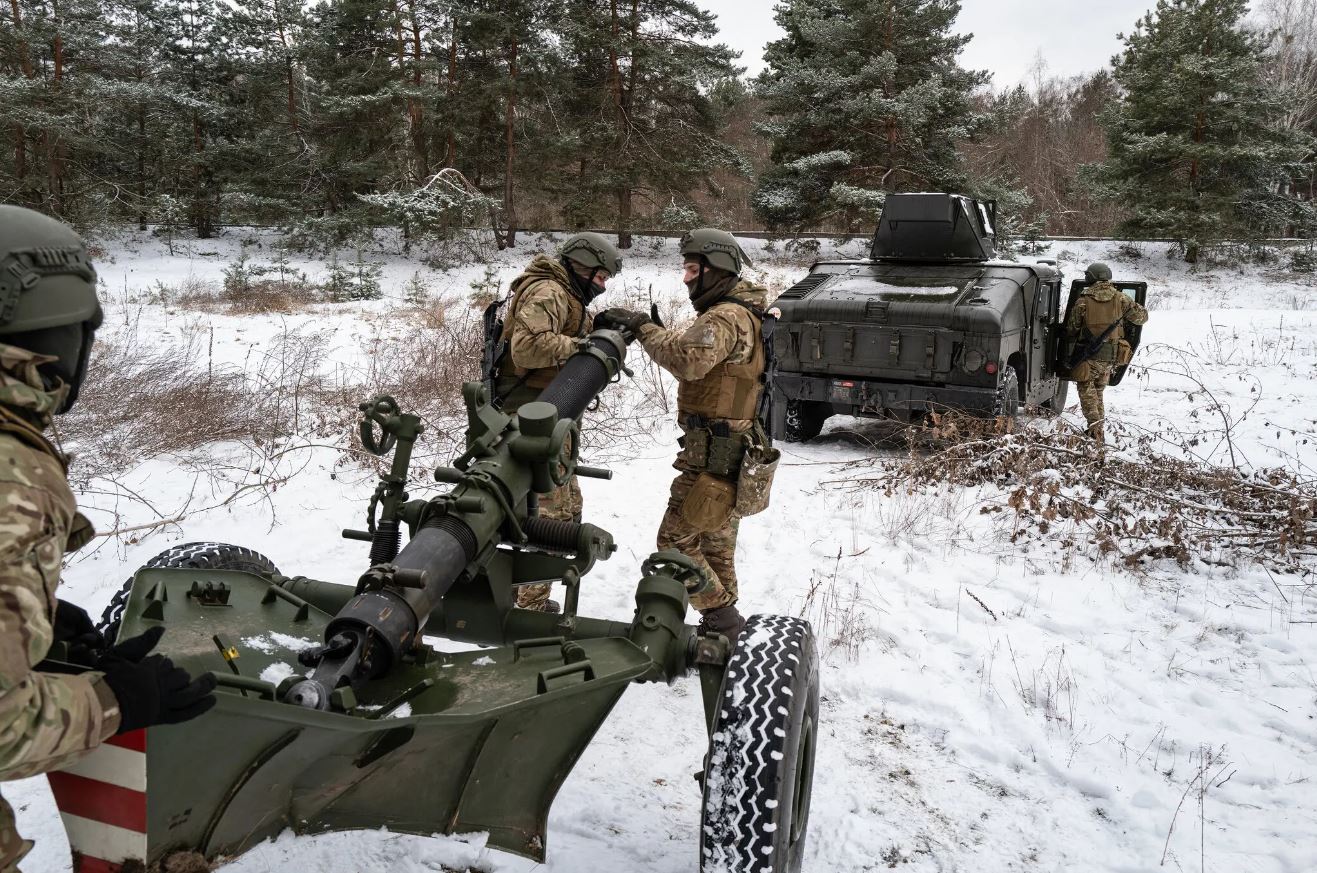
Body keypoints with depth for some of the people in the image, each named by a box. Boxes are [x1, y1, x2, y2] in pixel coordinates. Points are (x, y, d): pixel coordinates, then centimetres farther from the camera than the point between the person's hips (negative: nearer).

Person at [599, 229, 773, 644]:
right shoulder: (742, 313, 16)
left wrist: (643, 327, -26)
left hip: (713, 456, -11)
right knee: (717, 542, 19)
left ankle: (722, 620, 1)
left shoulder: (727, 317, -19)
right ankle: (725, 625, 29)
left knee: (676, 541, -5)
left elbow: (688, 360, -35)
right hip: (732, 452, 11)